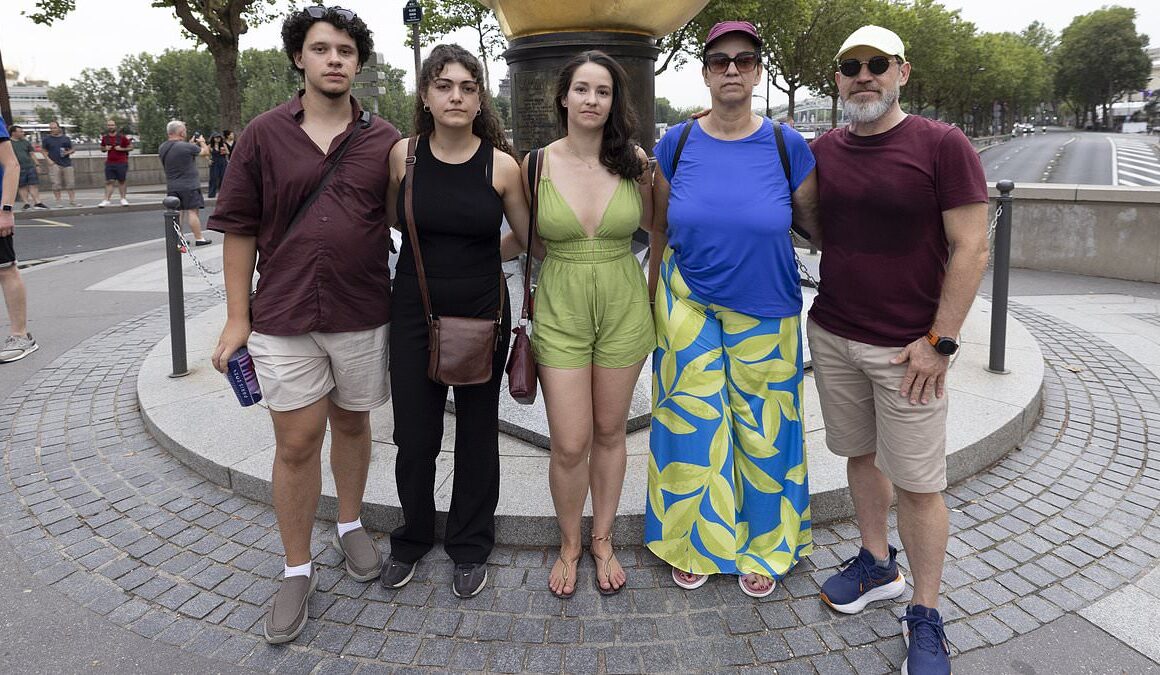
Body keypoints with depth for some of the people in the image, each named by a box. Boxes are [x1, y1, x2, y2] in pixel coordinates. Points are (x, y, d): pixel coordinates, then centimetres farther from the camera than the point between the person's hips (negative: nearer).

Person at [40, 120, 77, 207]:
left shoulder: (66, 138, 12)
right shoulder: (46, 139, 6)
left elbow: (72, 149, 16)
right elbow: (44, 151, 8)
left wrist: (68, 152, -5)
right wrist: (48, 160, -6)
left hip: (67, 163, 2)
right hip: (54, 164, -2)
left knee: (71, 183, 0)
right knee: (56, 184, -2)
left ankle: (72, 201, 6)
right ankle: (58, 202, 3)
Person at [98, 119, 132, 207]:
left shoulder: (122, 137, -2)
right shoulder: (105, 138, 8)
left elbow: (131, 147, 0)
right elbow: (102, 149, 21)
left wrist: (121, 149, -14)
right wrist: (105, 149, -2)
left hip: (121, 163, -2)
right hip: (109, 163, 2)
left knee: (121, 181, 3)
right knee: (109, 181, -3)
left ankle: (123, 199, 12)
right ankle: (106, 200, -7)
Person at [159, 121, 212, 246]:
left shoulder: (162, 148, 5)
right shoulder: (186, 147, -17)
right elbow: (205, 152, -3)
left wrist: (192, 143, 20)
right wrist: (202, 142, 17)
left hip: (172, 187, 6)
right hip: (189, 186, -6)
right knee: (192, 212, -2)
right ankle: (199, 238, 4)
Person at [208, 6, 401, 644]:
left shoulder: (384, 141, 1)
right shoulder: (265, 134, 0)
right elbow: (240, 229, 2)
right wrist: (237, 318, -1)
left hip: (362, 315, 1)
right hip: (283, 317, -1)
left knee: (351, 424, 16)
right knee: (296, 443, 3)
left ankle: (351, 525, 39)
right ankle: (297, 571, 18)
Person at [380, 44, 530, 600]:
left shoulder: (500, 166, -7)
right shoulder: (403, 156, -3)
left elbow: (530, 238, 5)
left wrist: (479, 259, 6)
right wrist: (441, 255, 9)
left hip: (482, 316, -1)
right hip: (414, 315, 1)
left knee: (477, 436, 11)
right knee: (414, 436, 8)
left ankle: (469, 547, 31)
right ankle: (413, 538, 34)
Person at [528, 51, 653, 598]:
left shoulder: (633, 162, -3)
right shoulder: (537, 163, -5)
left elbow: (654, 225, 13)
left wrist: (654, 177, 1)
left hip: (623, 310, 1)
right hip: (561, 311, -1)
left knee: (609, 431, 13)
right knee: (570, 445, 0)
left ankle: (602, 540, 34)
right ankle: (569, 545, 27)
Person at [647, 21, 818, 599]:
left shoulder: (786, 145, -4)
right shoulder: (677, 143, -1)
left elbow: (812, 221, 5)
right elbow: (661, 226, 8)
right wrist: (656, 301, 9)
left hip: (764, 313, 0)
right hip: (688, 307, 1)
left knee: (762, 432, 8)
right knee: (692, 425, 7)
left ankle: (761, 547, 31)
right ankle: (695, 543, 30)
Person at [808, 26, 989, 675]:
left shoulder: (943, 145, -8)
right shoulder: (823, 152, 6)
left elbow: (971, 247, -9)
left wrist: (939, 340, -13)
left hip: (906, 349, -4)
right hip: (832, 336, 5)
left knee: (917, 484, 2)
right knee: (861, 455, 16)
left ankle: (925, 618, 16)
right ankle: (877, 563, 36)